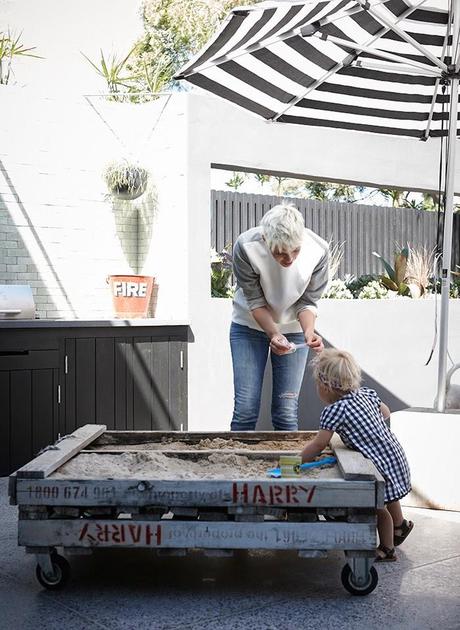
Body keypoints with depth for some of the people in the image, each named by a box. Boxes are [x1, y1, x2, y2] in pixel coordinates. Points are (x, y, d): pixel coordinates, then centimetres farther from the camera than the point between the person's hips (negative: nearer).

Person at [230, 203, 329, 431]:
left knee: (286, 412, -3)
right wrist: (273, 334, -31)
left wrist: (309, 332, -30)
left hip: (293, 329, 1)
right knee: (246, 408, -7)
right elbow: (255, 301, -17)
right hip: (250, 325, -1)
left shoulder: (318, 250, -25)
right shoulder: (246, 246, -28)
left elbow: (307, 302, -12)